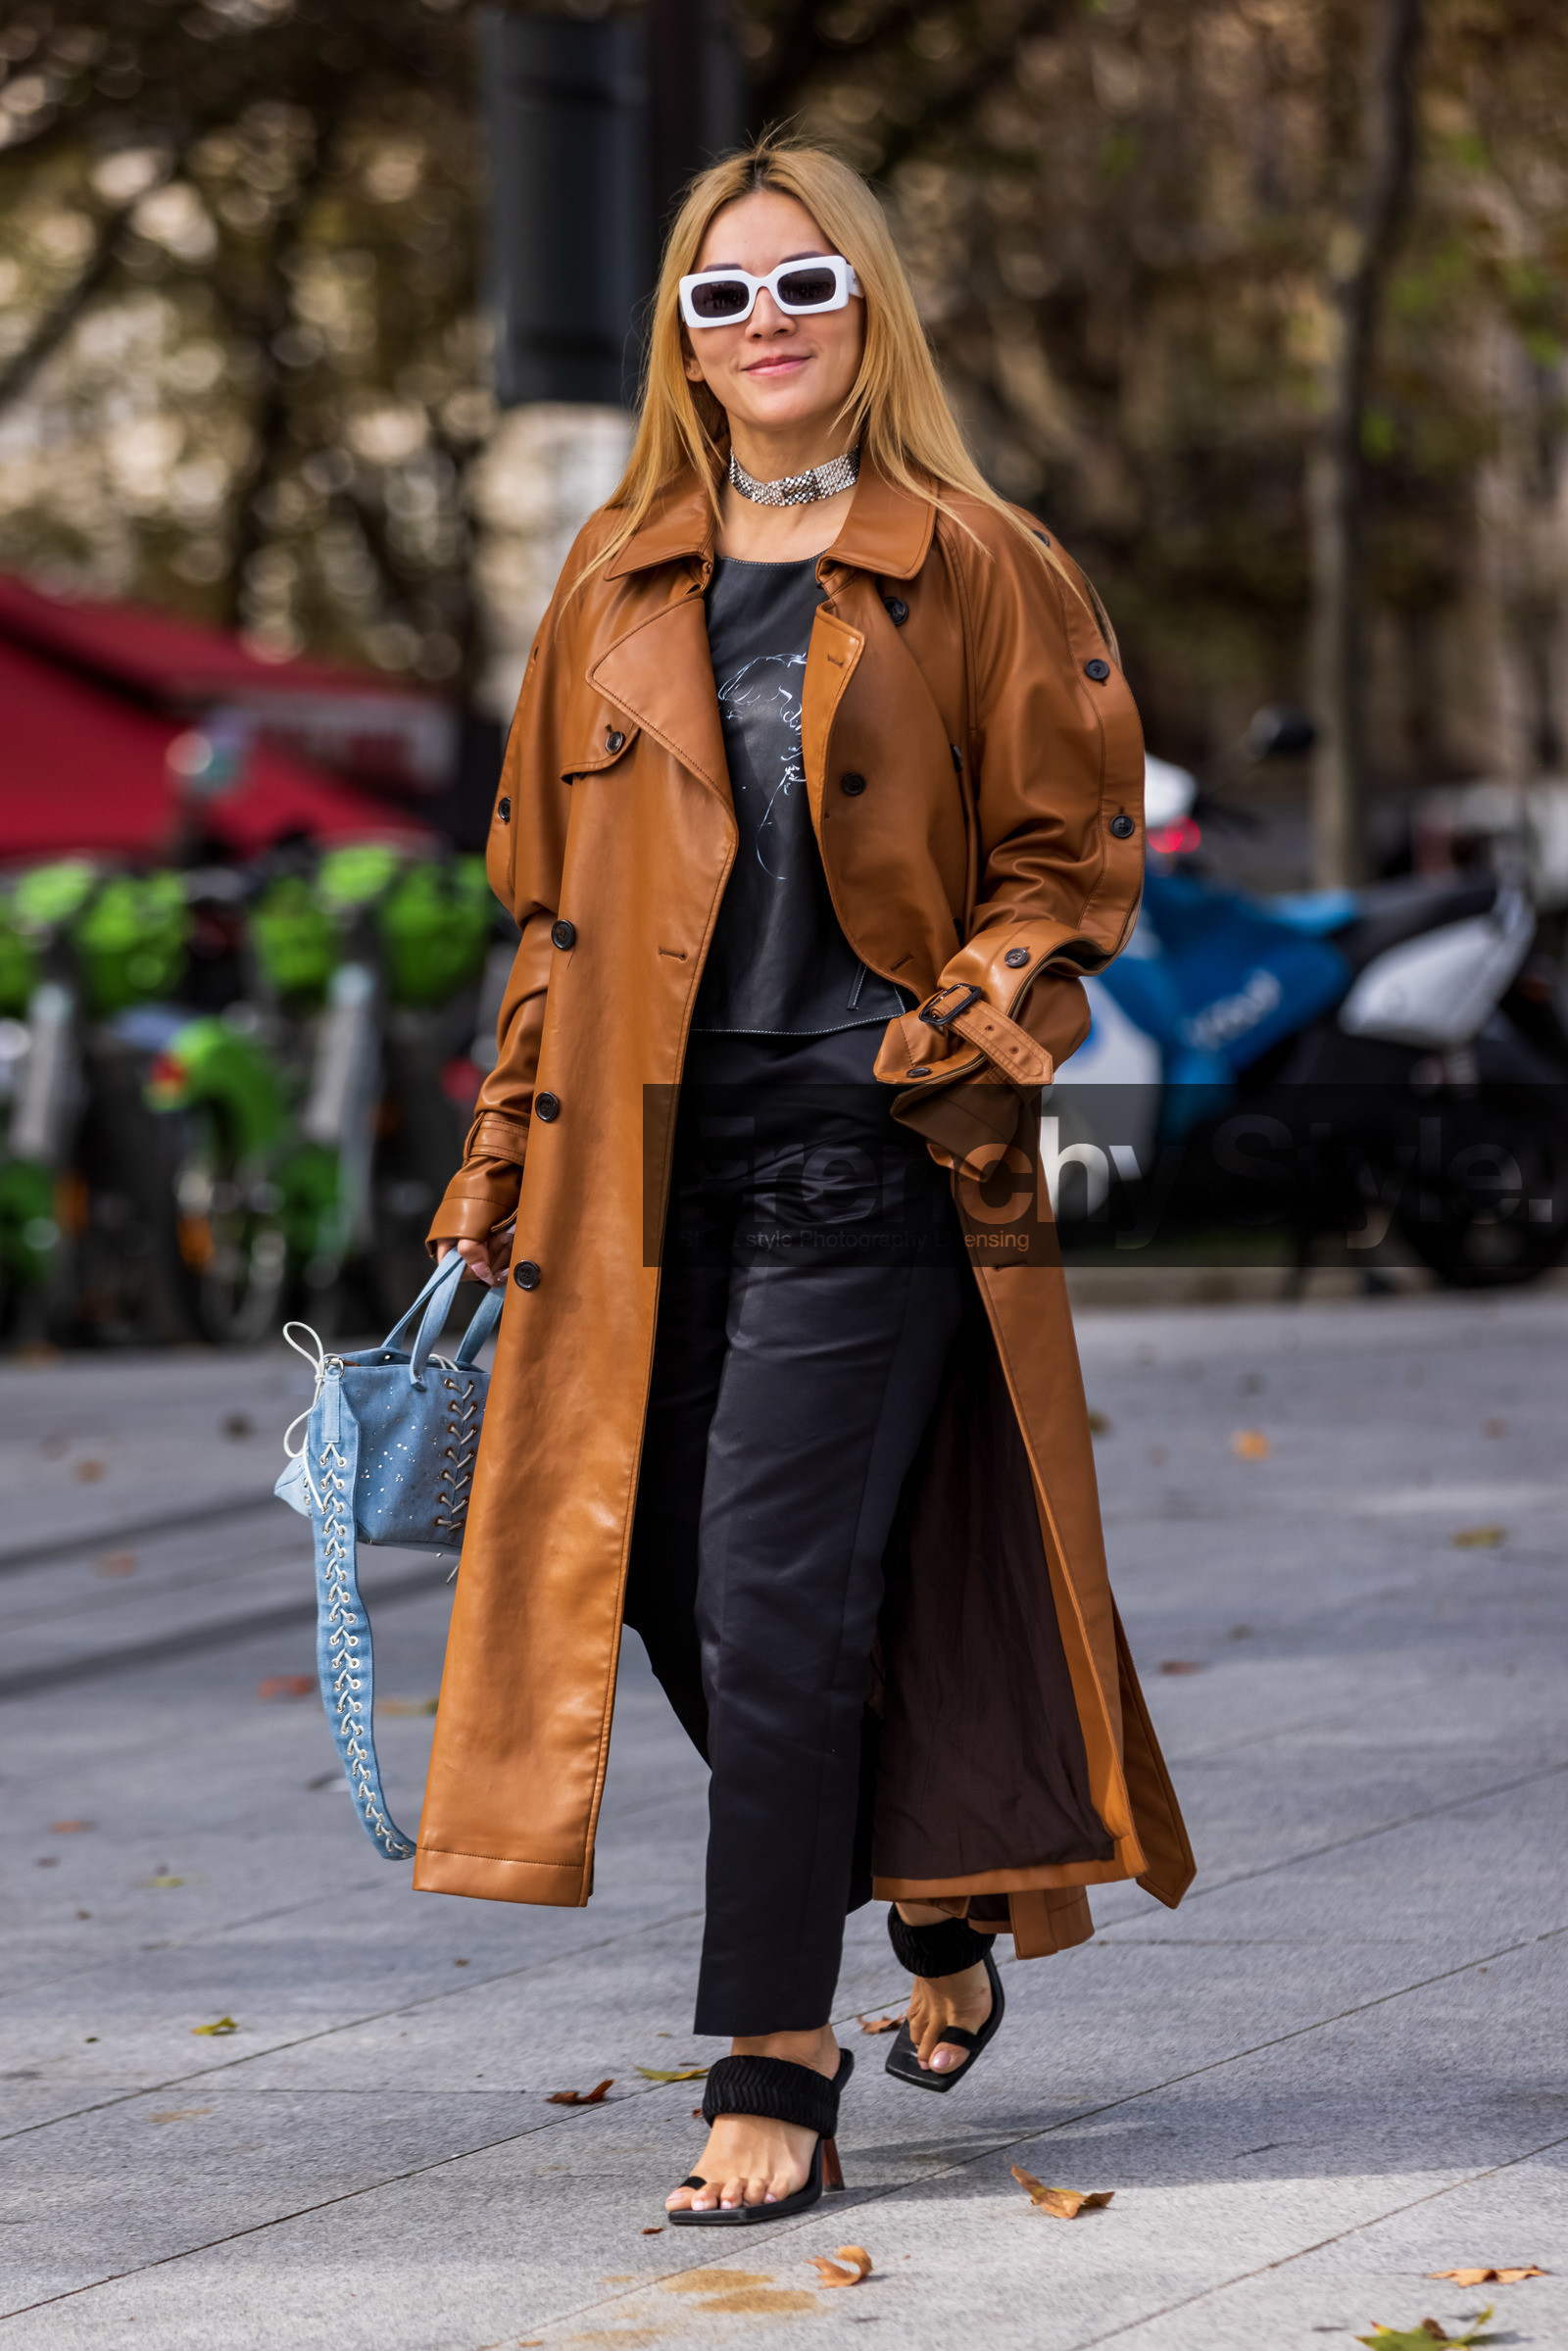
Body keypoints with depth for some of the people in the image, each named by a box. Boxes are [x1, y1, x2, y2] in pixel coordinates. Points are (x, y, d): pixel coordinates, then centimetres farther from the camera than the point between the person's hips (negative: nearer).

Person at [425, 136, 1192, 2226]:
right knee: (666, 1570, 6)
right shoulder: (619, 582, 13)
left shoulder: (978, 571, 1)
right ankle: (944, 1905, 29)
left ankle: (775, 2071, -4)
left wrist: (975, 1023, -14)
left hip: (867, 1140, -5)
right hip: (651, 1152, 5)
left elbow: (1070, 851, 3)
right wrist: (507, 1161, 11)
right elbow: (554, 887, 16)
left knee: (777, 1585, -10)